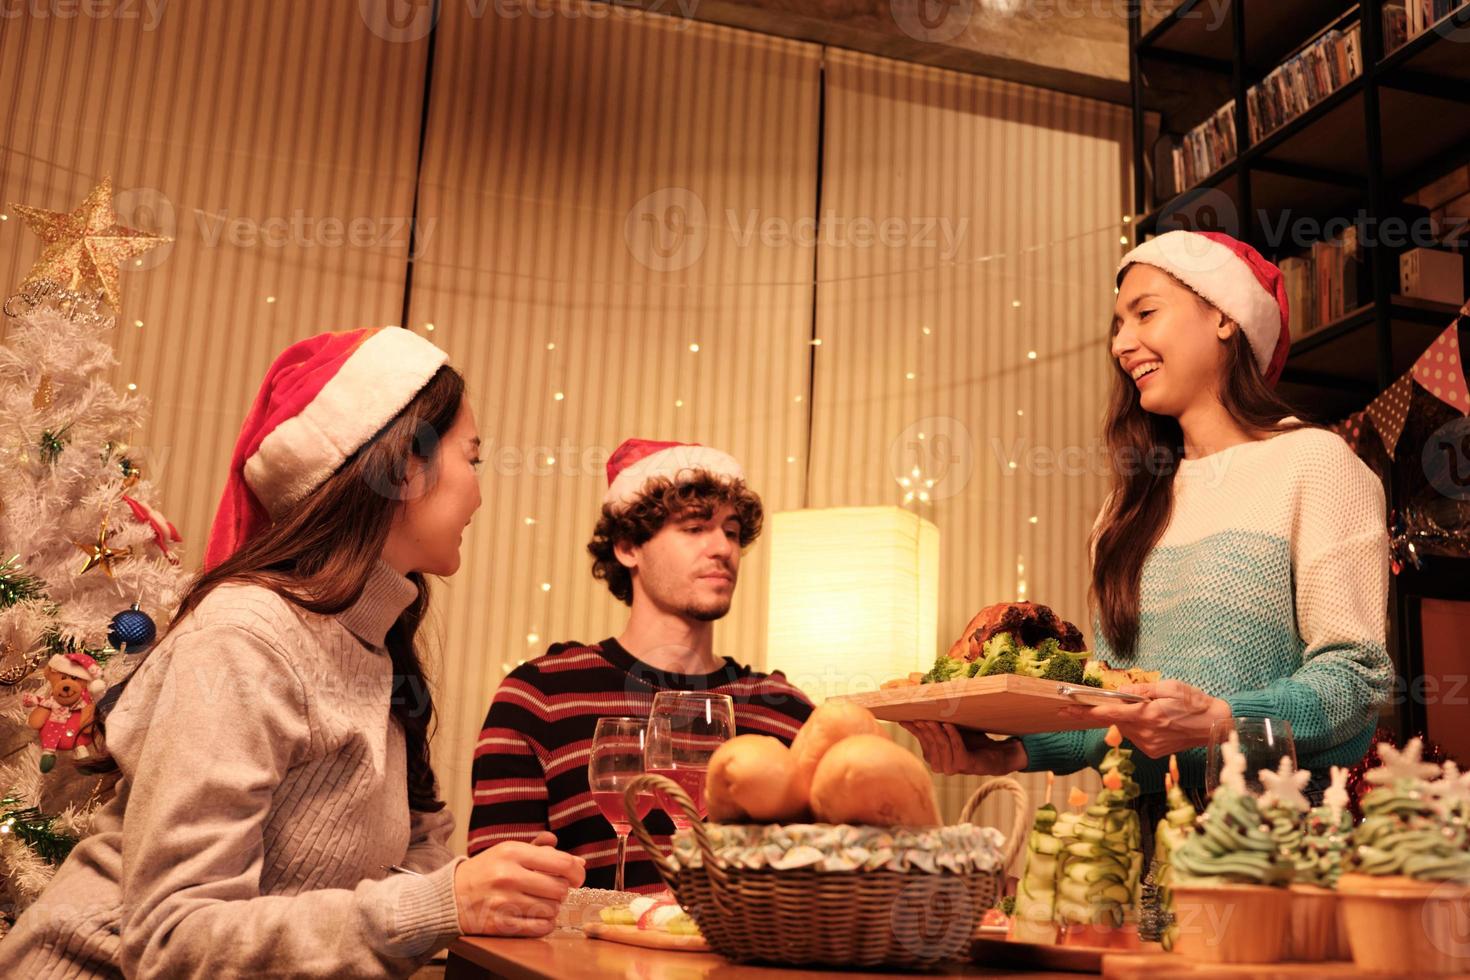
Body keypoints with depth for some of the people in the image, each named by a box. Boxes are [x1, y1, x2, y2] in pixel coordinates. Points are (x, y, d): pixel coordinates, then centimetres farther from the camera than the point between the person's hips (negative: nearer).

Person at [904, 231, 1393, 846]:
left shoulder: (1312, 462, 1)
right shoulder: (1131, 511, 17)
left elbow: (1357, 672, -6)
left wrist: (1217, 721, -22)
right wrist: (1016, 752, -3)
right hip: (1142, 835, 5)